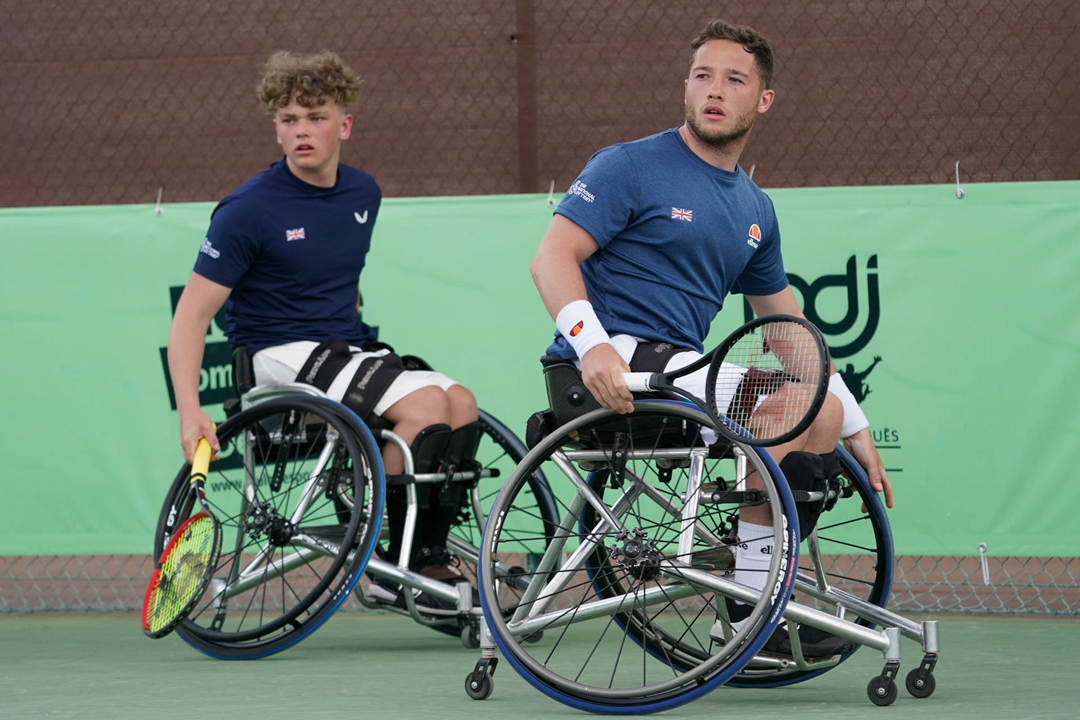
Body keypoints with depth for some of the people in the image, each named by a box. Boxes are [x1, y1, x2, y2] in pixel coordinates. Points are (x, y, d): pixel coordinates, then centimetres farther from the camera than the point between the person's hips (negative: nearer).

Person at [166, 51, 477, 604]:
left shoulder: (363, 194, 8)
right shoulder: (249, 210, -11)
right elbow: (192, 313, -12)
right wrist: (190, 413, -23)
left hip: (347, 349, 7)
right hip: (281, 355, -7)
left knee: (461, 403, -17)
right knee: (425, 403, -26)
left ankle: (430, 561, -7)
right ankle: (391, 564, -15)